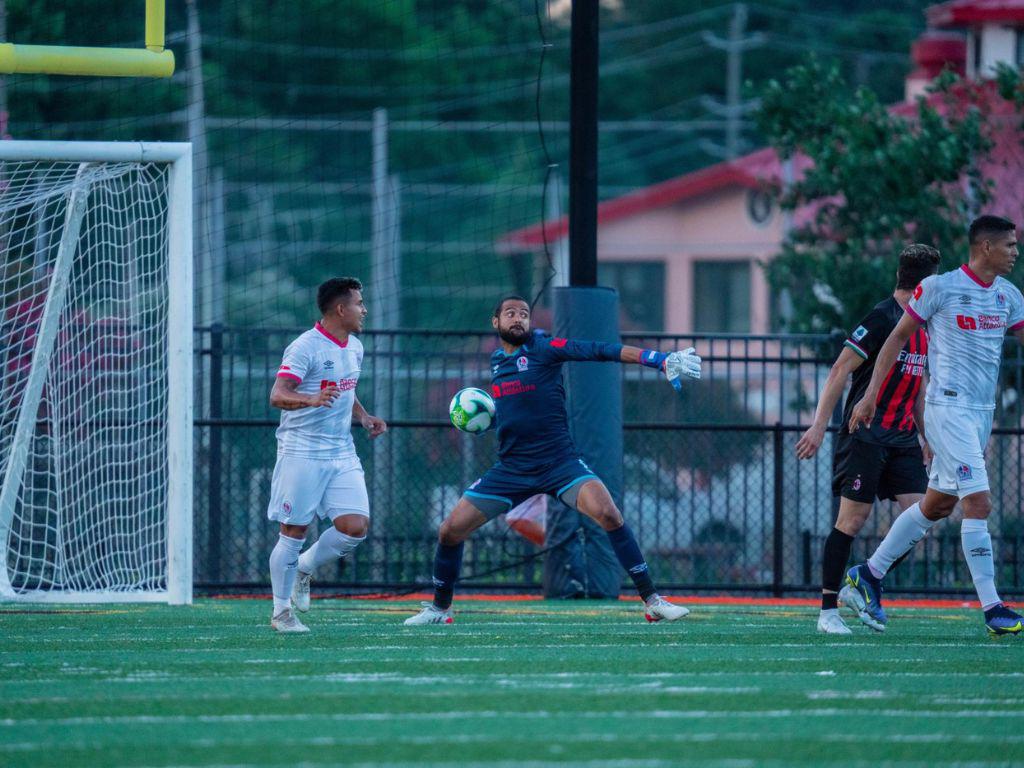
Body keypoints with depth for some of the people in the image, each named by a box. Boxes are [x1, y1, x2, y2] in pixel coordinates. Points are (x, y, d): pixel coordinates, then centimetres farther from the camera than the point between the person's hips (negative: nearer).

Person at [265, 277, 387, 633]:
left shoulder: (354, 348, 12)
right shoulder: (305, 347, -14)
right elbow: (278, 395, -23)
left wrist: (364, 417, 11)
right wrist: (312, 399, -41)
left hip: (342, 454, 7)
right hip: (302, 453, -7)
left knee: (355, 526, -6)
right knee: (294, 533, -2)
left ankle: (304, 568, 20)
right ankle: (281, 613, 9)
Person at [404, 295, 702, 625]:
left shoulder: (543, 349, -7)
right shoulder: (496, 360, 11)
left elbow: (599, 351, -18)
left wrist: (661, 360, -26)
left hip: (560, 462, -5)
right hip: (511, 468, 5)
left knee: (608, 513, -27)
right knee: (450, 530, -1)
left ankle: (652, 600, -20)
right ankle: (439, 608, 21)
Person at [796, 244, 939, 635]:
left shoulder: (923, 326, 15)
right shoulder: (882, 318, -11)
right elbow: (840, 371, -13)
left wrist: (925, 436, 26)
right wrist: (819, 426, -18)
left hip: (902, 438, 8)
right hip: (865, 436, -8)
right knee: (853, 518, -8)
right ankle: (827, 611, -1)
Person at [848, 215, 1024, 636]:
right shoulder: (939, 288, -8)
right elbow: (898, 337, 0)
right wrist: (871, 395, -2)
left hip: (982, 411, 8)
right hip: (949, 407, -8)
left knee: (936, 505, 14)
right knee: (978, 503, -14)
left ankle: (869, 574, 29)